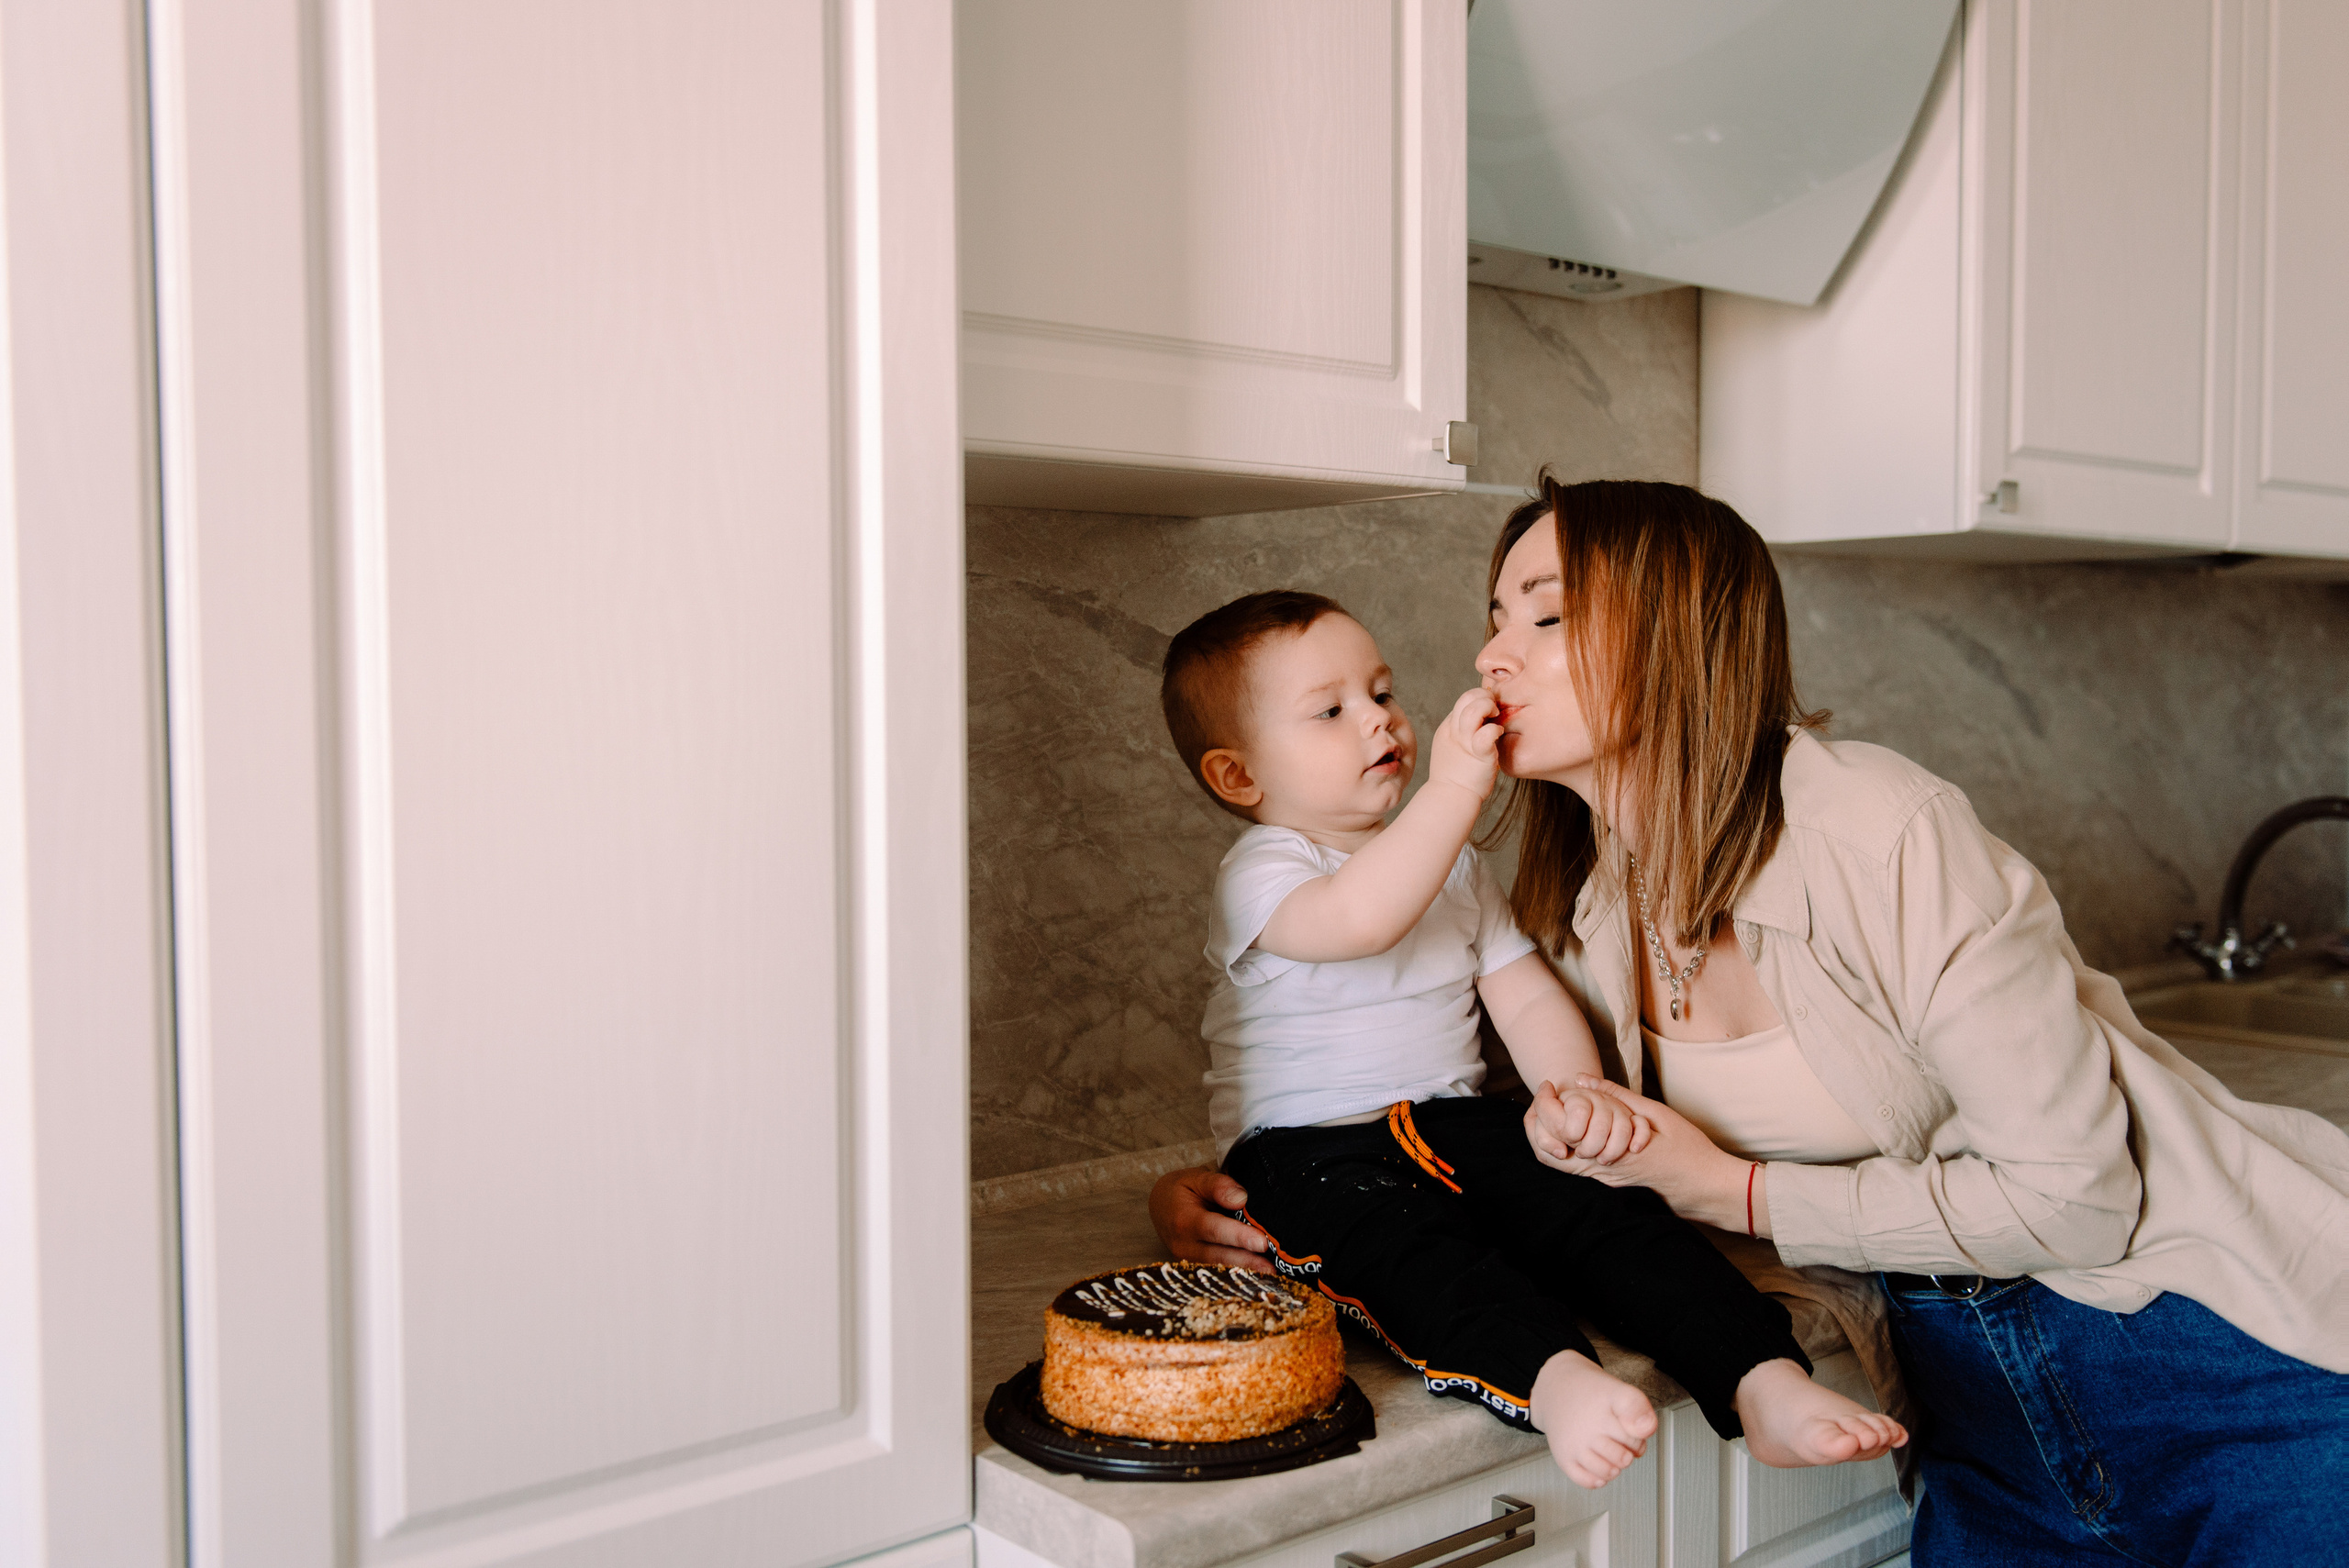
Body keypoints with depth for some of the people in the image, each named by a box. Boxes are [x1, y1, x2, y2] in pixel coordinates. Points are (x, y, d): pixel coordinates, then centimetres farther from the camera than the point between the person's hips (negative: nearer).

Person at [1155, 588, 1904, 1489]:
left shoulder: (1456, 868, 18)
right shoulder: (1259, 873, -6)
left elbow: (1527, 995, 12)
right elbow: (1356, 919, -29)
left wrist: (1575, 1091, -8)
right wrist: (1455, 788, -31)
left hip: (1456, 1124, 6)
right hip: (1310, 1150, -5)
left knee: (1609, 1213, -21)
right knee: (1409, 1244, -38)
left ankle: (1767, 1386, -29)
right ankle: (1556, 1382, -58)